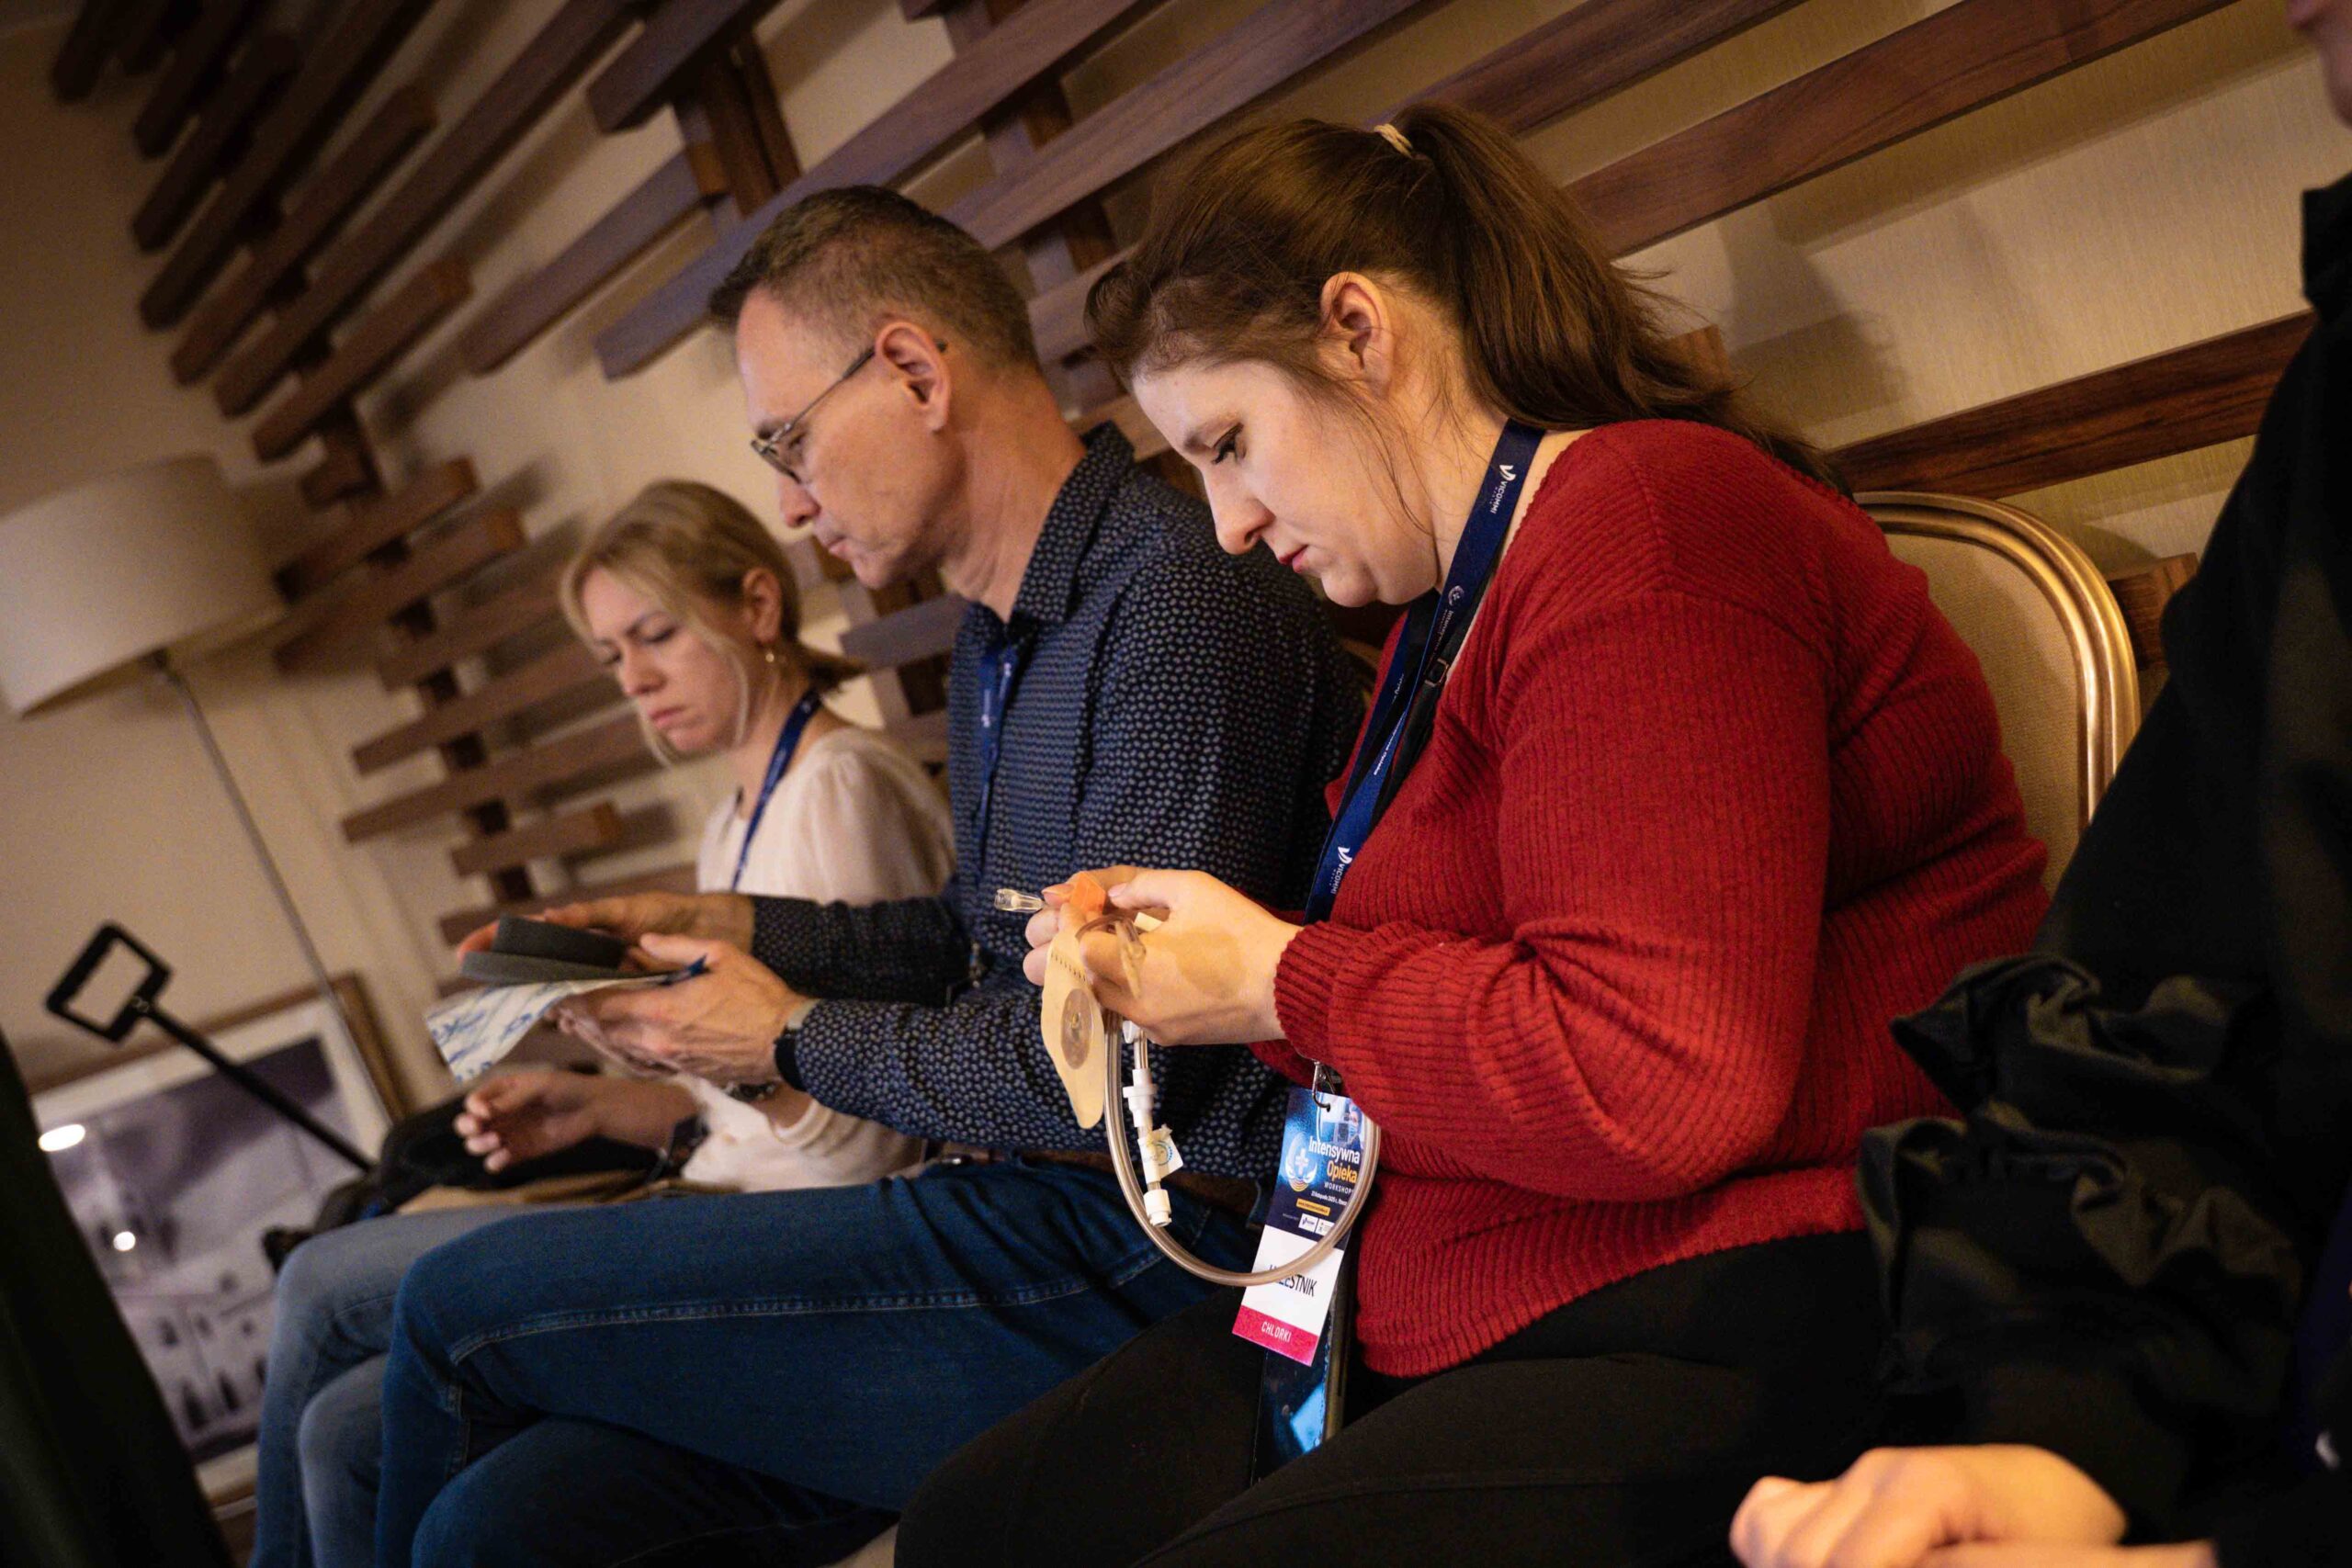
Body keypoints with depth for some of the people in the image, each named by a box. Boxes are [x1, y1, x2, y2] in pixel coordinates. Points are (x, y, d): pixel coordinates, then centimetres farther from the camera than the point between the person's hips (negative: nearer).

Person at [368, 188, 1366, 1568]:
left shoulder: (1182, 600, -17)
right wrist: (740, 929, 15)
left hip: (1152, 1249, -8)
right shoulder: (999, 646, 15)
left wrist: (796, 1039, -6)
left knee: (458, 1306, -5)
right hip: (1029, 1215, 8)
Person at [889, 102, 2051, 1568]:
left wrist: (1281, 982, -12)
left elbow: (1655, 1084, -26)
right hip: (1451, 1323, 10)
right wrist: (1173, 948, 7)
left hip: (1737, 1337, -10)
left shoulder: (1643, 527, -16)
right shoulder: (1460, 597, 18)